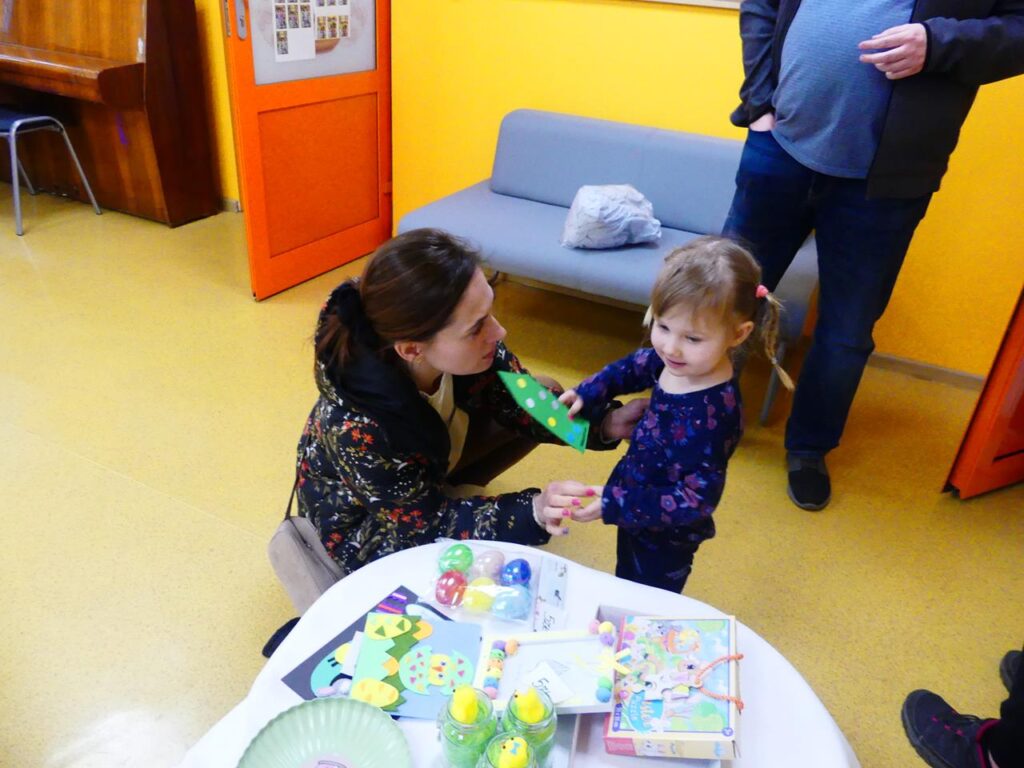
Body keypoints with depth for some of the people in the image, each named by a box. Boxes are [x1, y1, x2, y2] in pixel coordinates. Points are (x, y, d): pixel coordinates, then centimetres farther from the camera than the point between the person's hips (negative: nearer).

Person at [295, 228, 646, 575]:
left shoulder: (465, 350, -27)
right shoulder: (357, 431, -42)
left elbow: (518, 401, -10)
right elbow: (430, 520, -28)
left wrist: (603, 424, -26)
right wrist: (532, 510, -41)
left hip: (432, 461, 6)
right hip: (369, 525, -6)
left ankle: (453, 491, 12)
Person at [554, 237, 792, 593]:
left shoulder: (712, 414, -38)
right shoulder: (673, 359, -16)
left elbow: (698, 499, -33)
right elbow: (634, 367, 7)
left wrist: (614, 504, -33)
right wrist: (588, 393, -7)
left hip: (665, 538, -7)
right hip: (635, 512, 7)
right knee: (625, 591, 34)